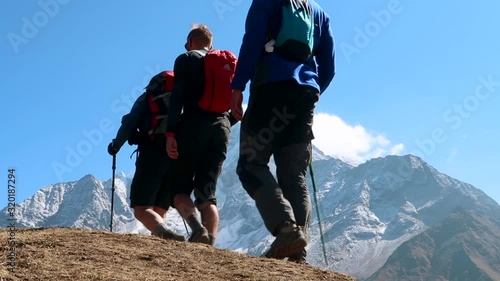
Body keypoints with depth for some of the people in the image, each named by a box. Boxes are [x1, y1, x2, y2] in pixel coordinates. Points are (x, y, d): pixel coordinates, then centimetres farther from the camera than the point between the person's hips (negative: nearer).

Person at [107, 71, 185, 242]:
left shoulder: (147, 97, 16)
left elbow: (130, 123, 6)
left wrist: (116, 145, 19)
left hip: (153, 154, -4)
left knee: (141, 210, -5)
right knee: (159, 211, 12)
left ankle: (165, 233, -33)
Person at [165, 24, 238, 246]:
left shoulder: (186, 59, 8)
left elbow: (177, 96, -8)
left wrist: (170, 133, -12)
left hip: (193, 125, -4)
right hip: (221, 128, 5)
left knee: (180, 188, 3)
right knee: (207, 192, 6)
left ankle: (197, 229, -24)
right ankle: (209, 243, -12)